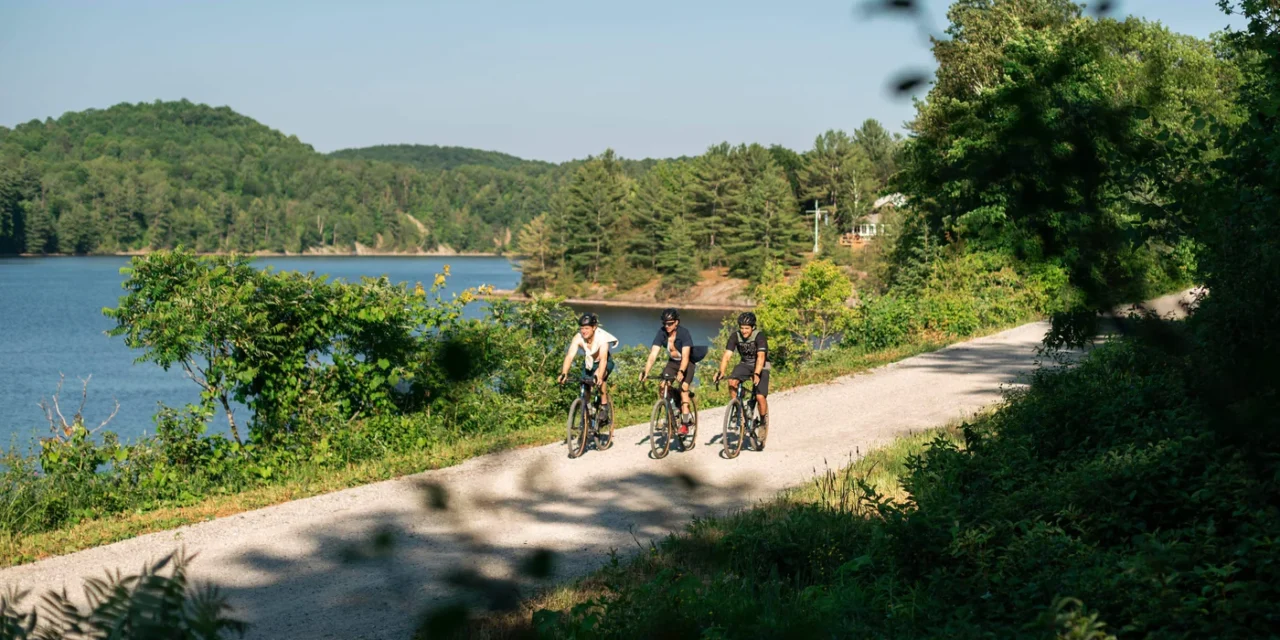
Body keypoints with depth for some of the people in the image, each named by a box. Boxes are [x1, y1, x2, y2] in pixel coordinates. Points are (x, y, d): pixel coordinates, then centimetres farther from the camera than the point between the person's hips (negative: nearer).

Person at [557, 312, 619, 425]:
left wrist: (600, 376, -58)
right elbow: (569, 356, -34)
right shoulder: (578, 338, -25)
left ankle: (604, 406, -23)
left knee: (599, 375, -35)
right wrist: (564, 374, -49)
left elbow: (603, 358, -43)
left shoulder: (602, 337, -32)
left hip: (605, 363, -4)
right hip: (588, 363, 4)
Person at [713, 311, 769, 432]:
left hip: (761, 366, -3)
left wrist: (756, 374, -50)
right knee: (732, 382, -27)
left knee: (760, 397, -17)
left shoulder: (759, 336, -25)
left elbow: (761, 357, -36)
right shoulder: (735, 336, -16)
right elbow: (727, 355, -23)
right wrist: (721, 371, -39)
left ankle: (764, 421, 7)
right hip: (745, 364, 3)